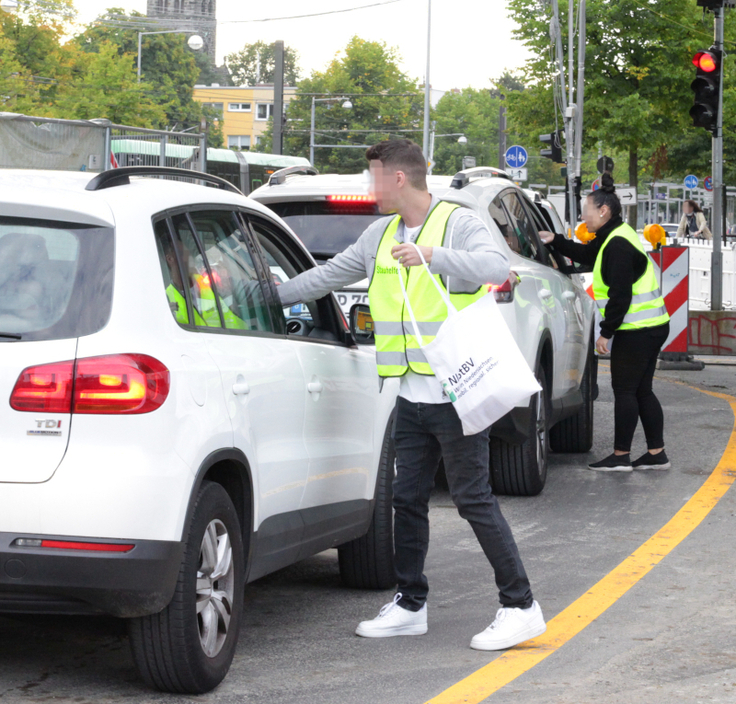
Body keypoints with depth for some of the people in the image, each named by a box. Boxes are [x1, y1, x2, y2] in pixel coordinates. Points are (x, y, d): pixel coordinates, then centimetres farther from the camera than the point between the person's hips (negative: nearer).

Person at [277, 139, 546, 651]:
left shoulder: (458, 223, -8)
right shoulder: (381, 236, 15)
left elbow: (496, 265, -26)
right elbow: (328, 276, 24)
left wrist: (432, 255, -36)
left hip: (456, 394, -8)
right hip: (413, 396, 8)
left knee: (474, 499, -7)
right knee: (408, 499, 11)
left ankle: (520, 607, -2)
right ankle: (411, 606, 22)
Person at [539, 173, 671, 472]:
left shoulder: (618, 245, -18)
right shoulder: (615, 237, 14)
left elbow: (620, 295, -22)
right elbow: (587, 254, 33)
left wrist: (606, 332, -17)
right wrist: (555, 241, 26)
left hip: (636, 332, -10)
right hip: (651, 326, 10)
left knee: (624, 391, -3)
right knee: (642, 391, 13)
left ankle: (621, 456, 2)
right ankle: (656, 453, 16)